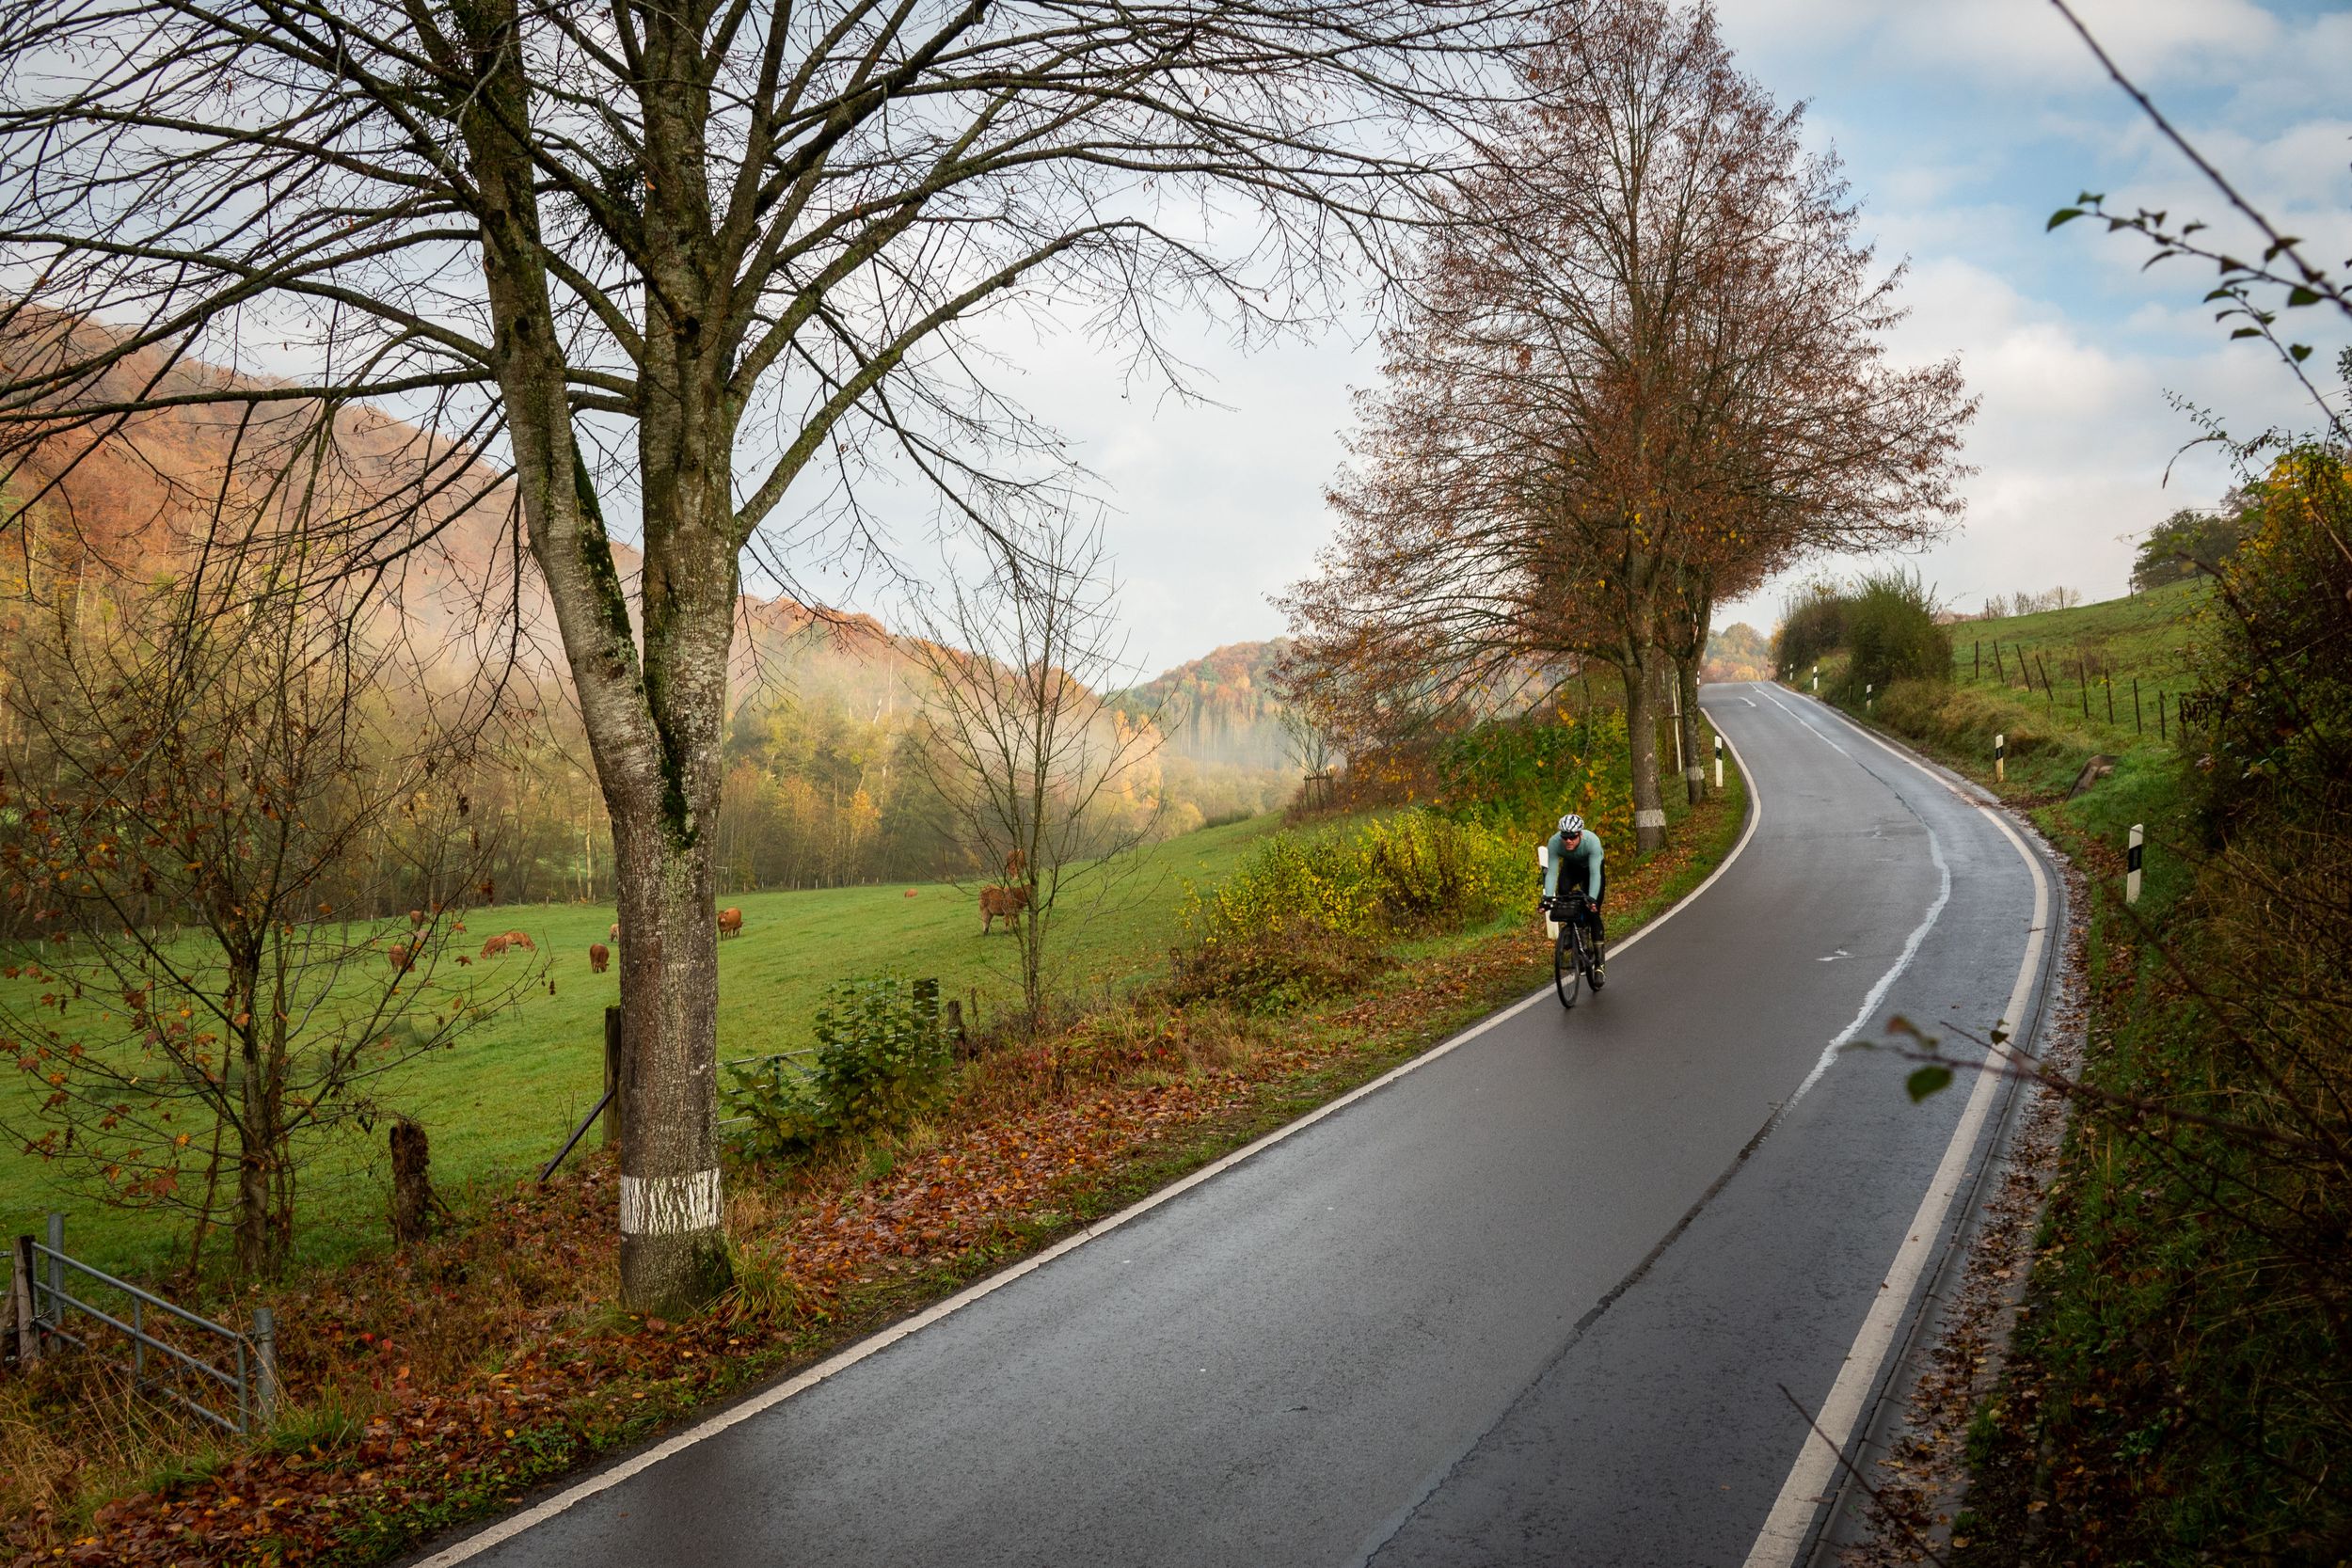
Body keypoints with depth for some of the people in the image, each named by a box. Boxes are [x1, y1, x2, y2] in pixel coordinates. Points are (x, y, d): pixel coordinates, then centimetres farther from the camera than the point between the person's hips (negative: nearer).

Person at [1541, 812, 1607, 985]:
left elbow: (1594, 873, -43)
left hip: (1591, 867, -2)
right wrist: (1547, 896, -47)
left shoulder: (1592, 841, -40)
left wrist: (1592, 899, -55)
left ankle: (1599, 963, -5)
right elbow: (1552, 871, -35)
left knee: (1592, 912, -12)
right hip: (1571, 866, 2)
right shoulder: (1554, 842, -34)